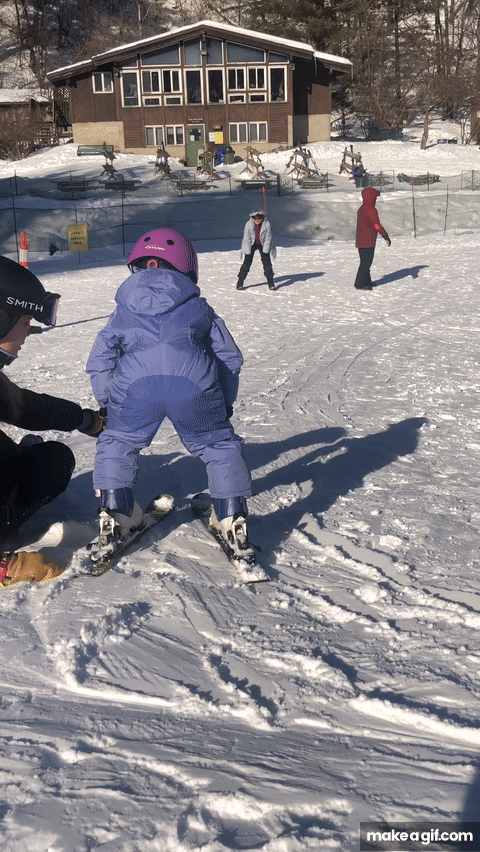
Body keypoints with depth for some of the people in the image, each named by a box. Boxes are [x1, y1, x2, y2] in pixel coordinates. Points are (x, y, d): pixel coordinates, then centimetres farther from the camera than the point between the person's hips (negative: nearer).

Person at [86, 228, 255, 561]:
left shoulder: (123, 312, 29)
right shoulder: (200, 308, 29)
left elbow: (100, 360, 25)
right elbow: (229, 357, 27)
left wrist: (106, 403, 35)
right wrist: (225, 402, 36)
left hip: (135, 384, 0)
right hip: (195, 384, 0)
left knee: (116, 443, 25)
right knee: (219, 444, 19)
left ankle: (115, 512, 21)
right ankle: (232, 517, 15)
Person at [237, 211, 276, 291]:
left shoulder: (267, 224, -23)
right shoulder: (248, 224, -22)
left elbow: (268, 239, -14)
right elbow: (247, 239, -15)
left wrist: (264, 253, -15)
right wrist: (248, 253, -15)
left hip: (263, 244, 0)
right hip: (251, 244, 0)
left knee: (267, 263, -8)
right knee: (247, 263, -8)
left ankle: (271, 284, 4)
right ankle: (240, 283, 1)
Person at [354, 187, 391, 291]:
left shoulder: (362, 209, 17)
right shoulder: (369, 209, -15)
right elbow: (377, 224, -19)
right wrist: (386, 236, -16)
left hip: (361, 241, 10)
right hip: (367, 242, -10)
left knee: (365, 262, 16)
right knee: (366, 262, -7)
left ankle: (366, 282, 23)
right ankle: (360, 284, -5)